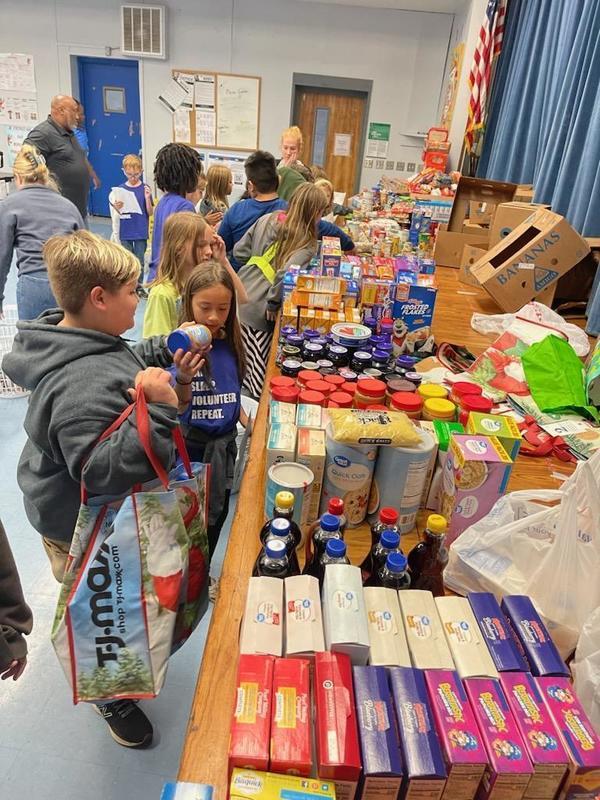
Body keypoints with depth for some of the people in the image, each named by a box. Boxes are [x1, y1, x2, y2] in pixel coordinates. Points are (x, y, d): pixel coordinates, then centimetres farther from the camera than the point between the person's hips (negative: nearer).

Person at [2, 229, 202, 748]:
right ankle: (114, 698, 46)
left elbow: (126, 366, 14)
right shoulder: (85, 385, -39)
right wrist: (158, 409, -46)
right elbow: (104, 471, -44)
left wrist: (166, 352, 0)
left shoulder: (75, 341, -5)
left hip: (82, 509, 11)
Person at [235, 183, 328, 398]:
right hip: (258, 312, -7)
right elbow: (285, 275, -28)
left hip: (239, 298, 7)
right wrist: (273, 304, -13)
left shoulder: (267, 219, 5)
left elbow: (240, 252, 7)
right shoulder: (306, 244, -13)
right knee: (260, 374, 7)